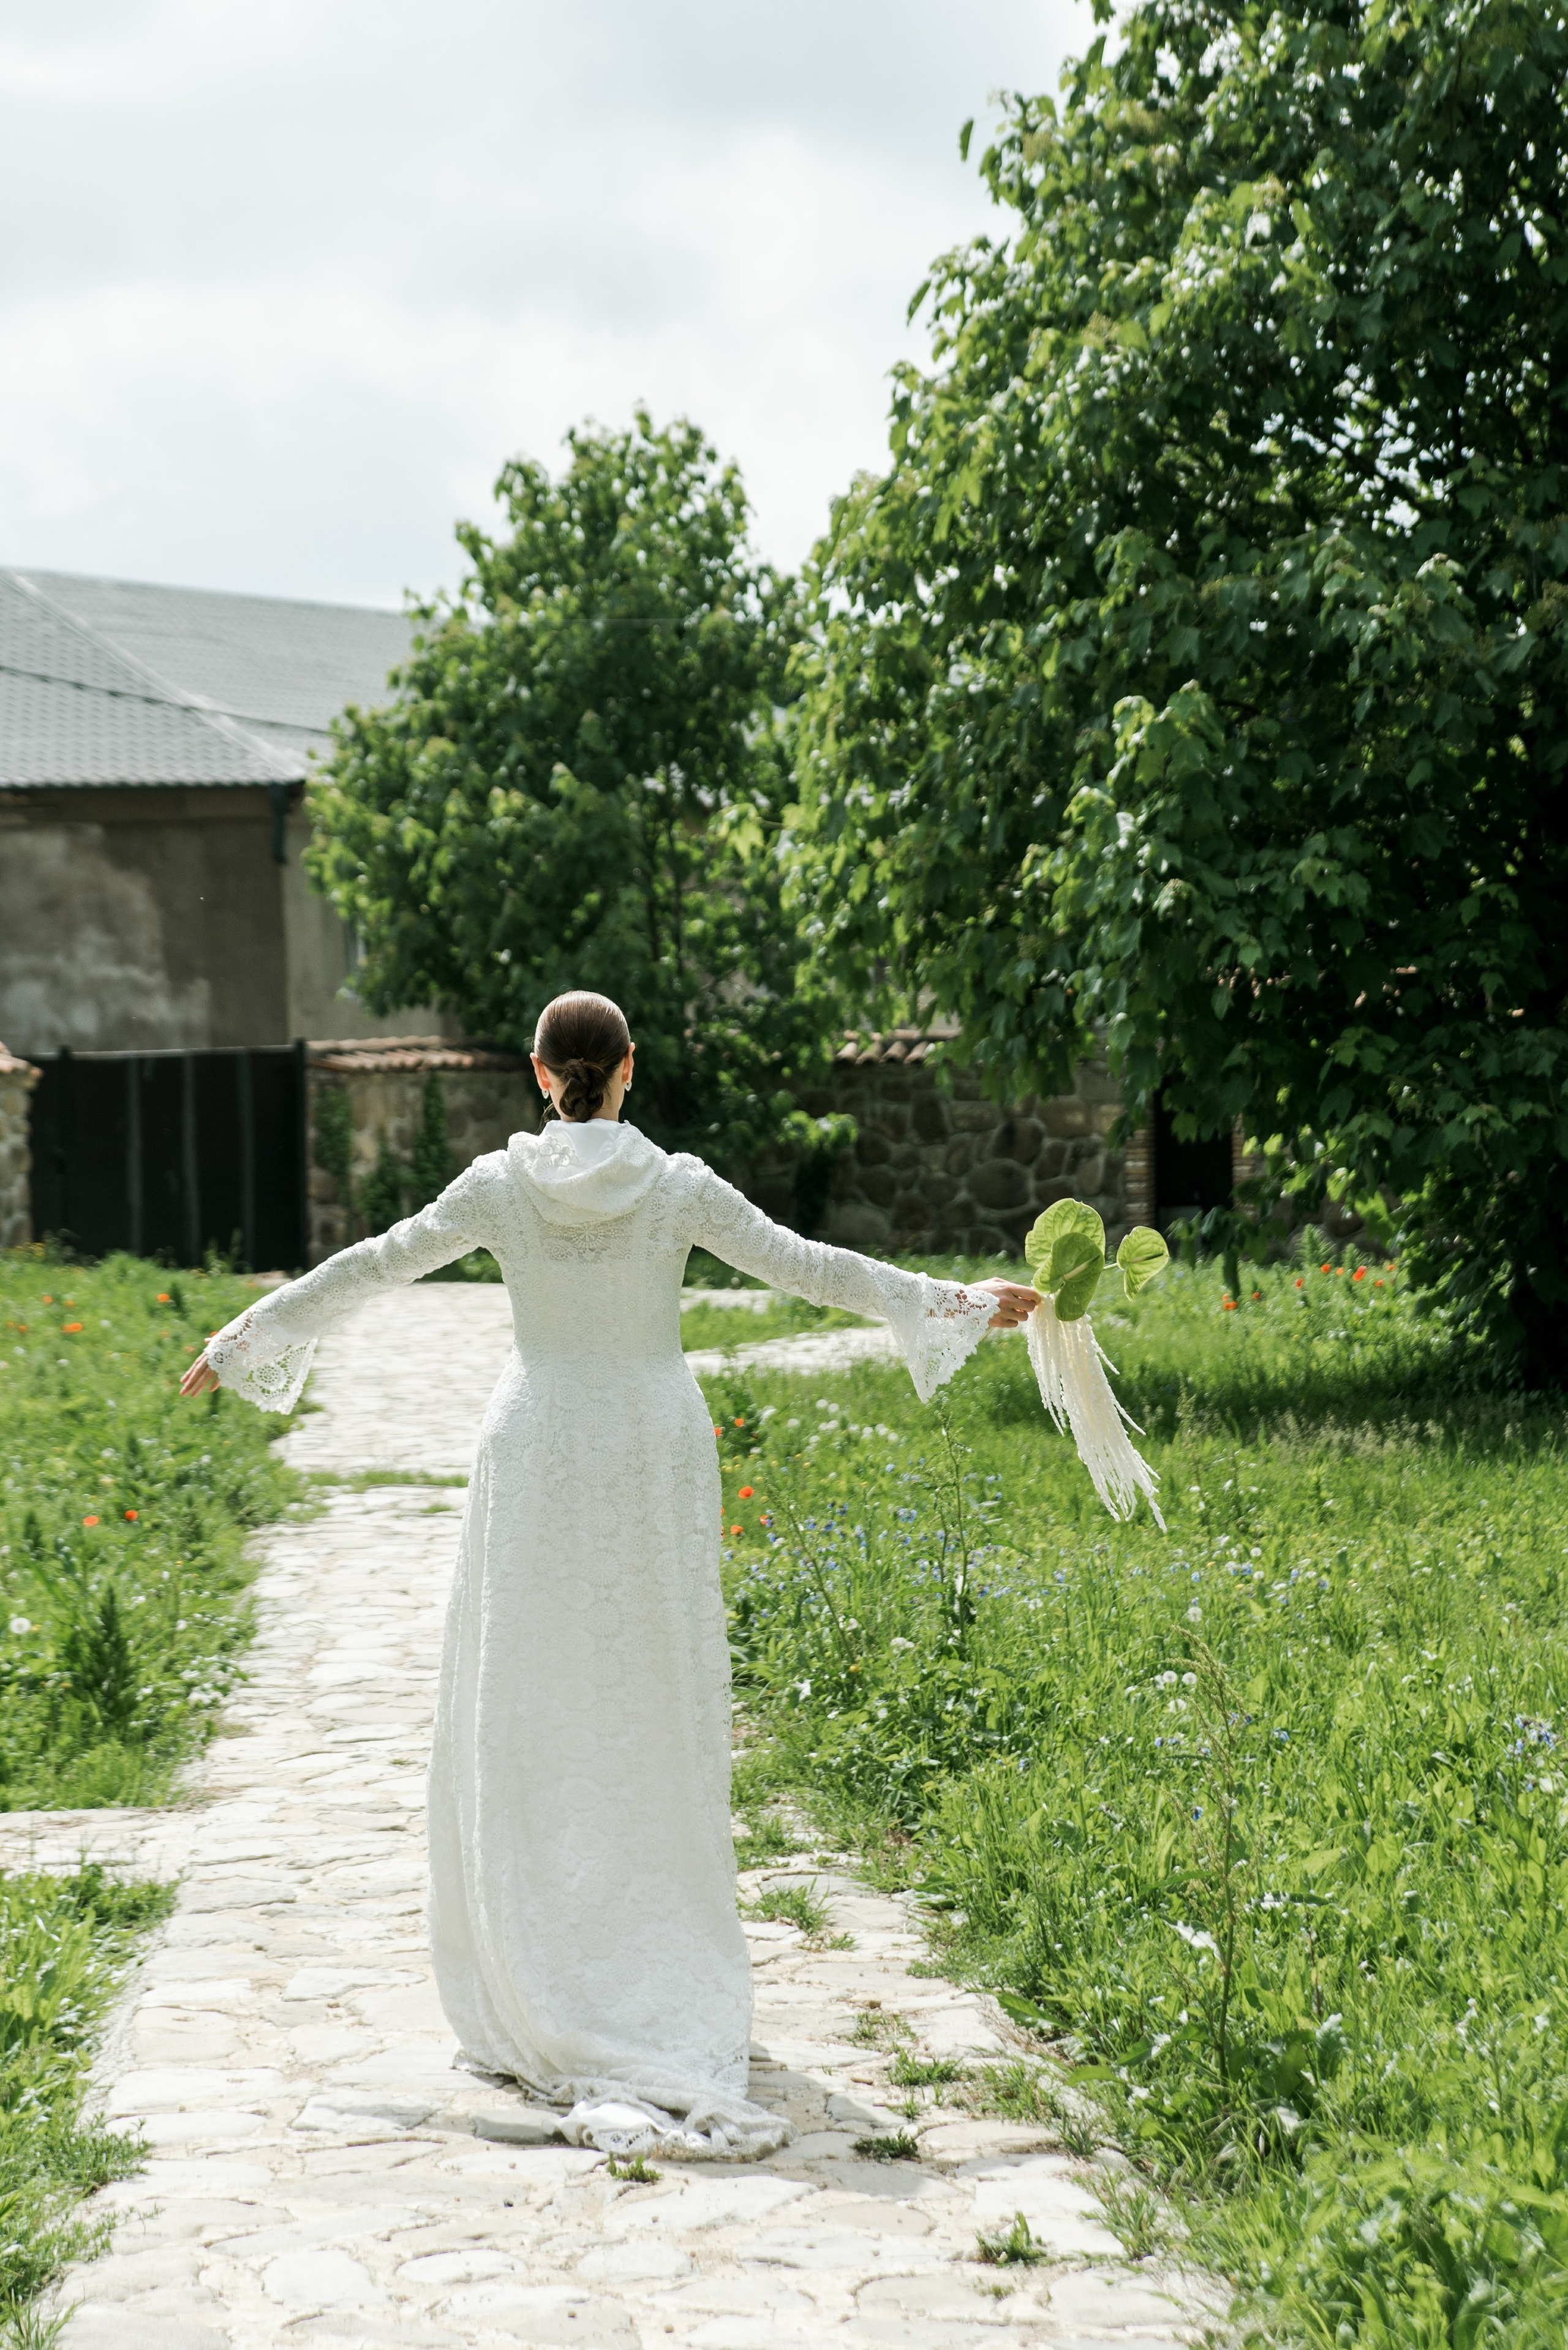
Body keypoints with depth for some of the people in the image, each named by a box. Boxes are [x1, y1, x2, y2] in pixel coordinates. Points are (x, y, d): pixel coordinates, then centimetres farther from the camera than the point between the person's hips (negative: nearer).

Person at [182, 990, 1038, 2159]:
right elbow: (808, 1266, -5)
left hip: (539, 1458, 0)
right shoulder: (678, 1186, -6)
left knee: (529, 1715, 5)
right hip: (657, 1458, 0)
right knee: (656, 1705, 9)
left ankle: (542, 2007, 3)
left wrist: (243, 1336, 15)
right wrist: (960, 1299, 4)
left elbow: (371, 1265, 3)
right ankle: (671, 1977, 15)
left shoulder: (500, 1185, -5)